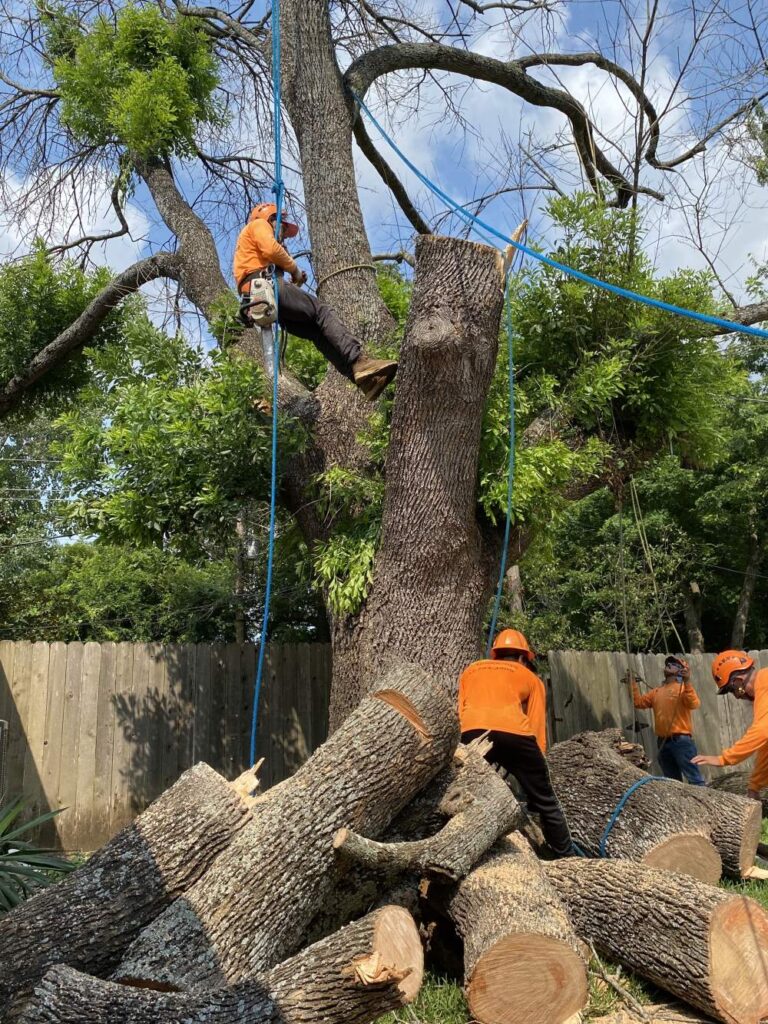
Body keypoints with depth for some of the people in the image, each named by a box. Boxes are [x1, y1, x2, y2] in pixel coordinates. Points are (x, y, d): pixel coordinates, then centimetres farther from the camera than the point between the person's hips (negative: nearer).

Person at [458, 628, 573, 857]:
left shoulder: (470, 671, 33)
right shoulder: (531, 678, 27)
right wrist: (537, 765, 24)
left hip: (473, 734, 1)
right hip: (514, 735, -1)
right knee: (546, 803, 17)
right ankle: (567, 858, 24)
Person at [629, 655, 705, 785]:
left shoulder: (684, 688, -1)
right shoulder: (656, 691, 17)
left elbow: (694, 704, -19)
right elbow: (638, 702, 16)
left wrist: (687, 682, -28)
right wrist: (633, 683, 11)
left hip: (681, 741, -6)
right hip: (663, 742, 6)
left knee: (694, 778, -11)